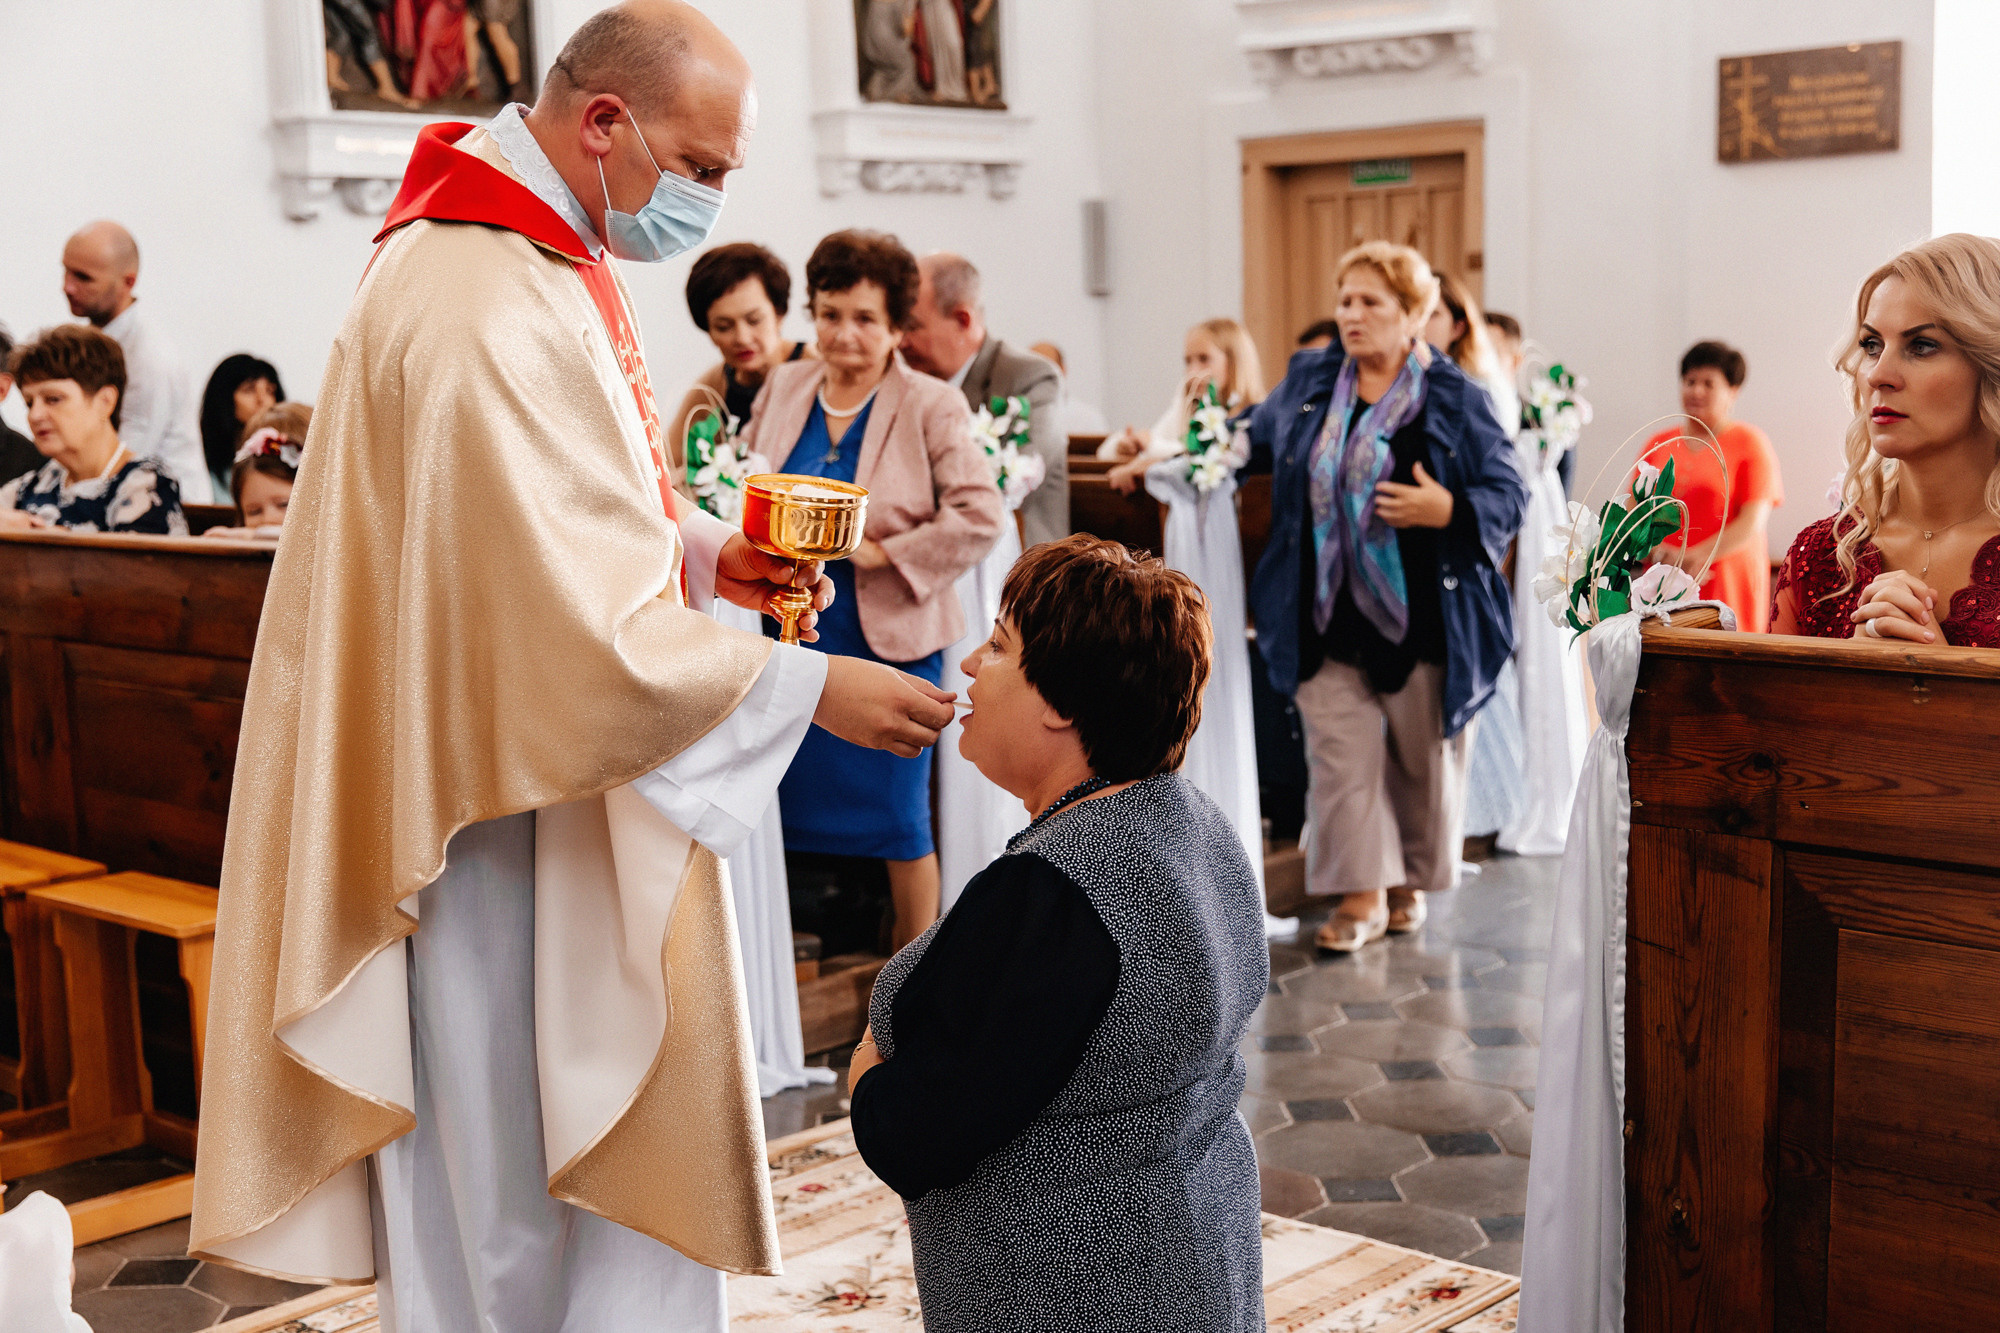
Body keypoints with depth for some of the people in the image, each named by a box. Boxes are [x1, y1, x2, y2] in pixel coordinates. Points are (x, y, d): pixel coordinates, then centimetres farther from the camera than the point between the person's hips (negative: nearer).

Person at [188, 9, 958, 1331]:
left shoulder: (557, 258, 7)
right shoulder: (482, 314, -26)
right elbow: (579, 625, -29)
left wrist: (706, 548, 4)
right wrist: (812, 687, -25)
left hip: (574, 794, 10)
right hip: (506, 814, -10)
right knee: (517, 1177, 5)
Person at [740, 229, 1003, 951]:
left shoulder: (932, 406, -8)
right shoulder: (784, 386, 6)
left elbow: (980, 515, -14)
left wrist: (883, 552, -18)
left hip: (888, 641, -4)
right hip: (794, 635, 4)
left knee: (896, 812, 2)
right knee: (792, 803, 10)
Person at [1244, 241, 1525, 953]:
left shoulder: (1456, 399, -5)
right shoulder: (1307, 382, 7)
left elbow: (1509, 495, -4)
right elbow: (1251, 440, 23)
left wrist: (1448, 511, -22)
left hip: (1422, 621, -2)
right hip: (1329, 619, 3)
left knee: (1422, 756, 10)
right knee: (1340, 753, -1)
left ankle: (1411, 880, 30)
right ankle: (1360, 894, 7)